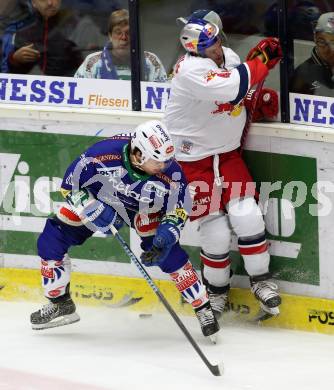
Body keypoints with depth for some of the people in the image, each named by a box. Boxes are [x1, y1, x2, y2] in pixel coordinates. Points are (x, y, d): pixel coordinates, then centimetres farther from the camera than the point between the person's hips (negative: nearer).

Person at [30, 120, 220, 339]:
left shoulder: (171, 172, -34)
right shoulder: (103, 154, -40)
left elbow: (178, 209, -16)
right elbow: (70, 185, -24)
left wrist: (165, 238, -30)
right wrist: (97, 212, -31)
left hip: (144, 208, 0)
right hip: (96, 199, 0)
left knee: (169, 253, -17)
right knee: (51, 240, -6)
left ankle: (204, 309, -2)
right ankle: (60, 305, 13)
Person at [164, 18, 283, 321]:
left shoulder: (229, 56, -2)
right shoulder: (191, 70, -25)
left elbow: (244, 91, 18)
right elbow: (232, 87, -39)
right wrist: (261, 60, -29)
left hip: (227, 151, 6)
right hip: (194, 157, -6)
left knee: (246, 214, -8)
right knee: (215, 230, -4)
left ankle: (261, 281, 7)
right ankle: (216, 291, 18)